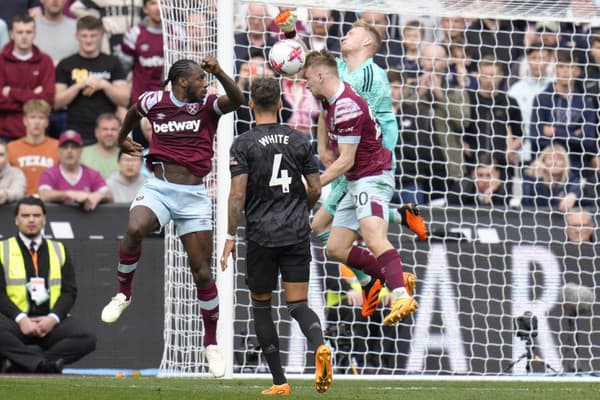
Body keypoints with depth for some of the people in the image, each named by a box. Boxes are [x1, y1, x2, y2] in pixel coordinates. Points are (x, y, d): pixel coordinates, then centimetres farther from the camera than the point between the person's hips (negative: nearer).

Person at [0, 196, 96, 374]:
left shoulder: (59, 250, 18)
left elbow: (70, 291, 10)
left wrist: (53, 318, -10)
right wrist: (21, 319, -17)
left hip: (52, 319, 3)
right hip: (16, 318, -3)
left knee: (87, 340, -28)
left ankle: (20, 363, -29)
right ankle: (45, 363, -41)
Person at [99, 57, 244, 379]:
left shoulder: (208, 106, 0)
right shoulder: (154, 101, 3)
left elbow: (236, 100, -20)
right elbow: (134, 111, 27)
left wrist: (218, 73, -34)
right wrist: (123, 138, 41)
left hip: (194, 196, 0)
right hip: (158, 188, 0)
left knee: (202, 271, 1)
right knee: (134, 230, -32)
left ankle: (211, 344, 15)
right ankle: (123, 294, -7)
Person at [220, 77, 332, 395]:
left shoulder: (243, 144, -5)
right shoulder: (298, 140, 5)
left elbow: (237, 195, -11)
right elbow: (315, 190, 7)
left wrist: (230, 237, -5)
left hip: (261, 235, -3)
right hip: (297, 233, 3)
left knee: (261, 304, 11)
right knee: (298, 304, 4)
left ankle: (279, 381, 9)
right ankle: (320, 346, -29)